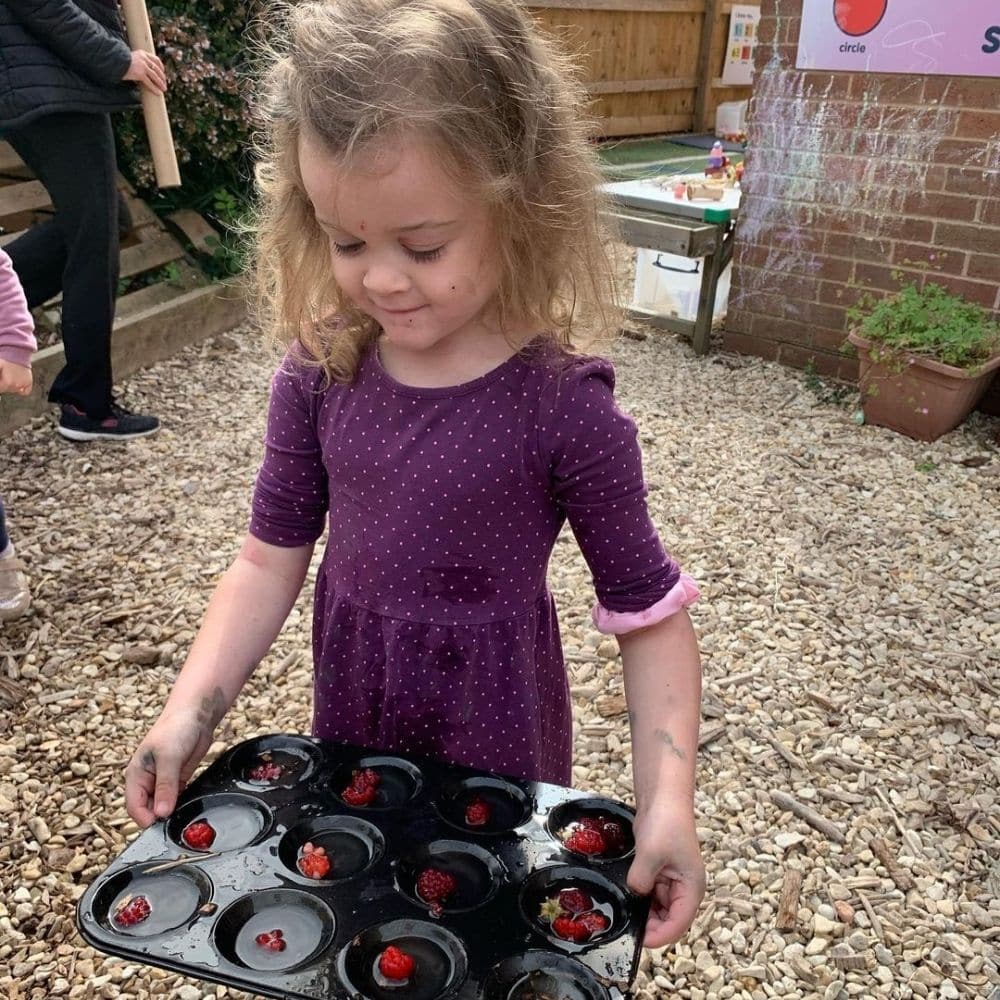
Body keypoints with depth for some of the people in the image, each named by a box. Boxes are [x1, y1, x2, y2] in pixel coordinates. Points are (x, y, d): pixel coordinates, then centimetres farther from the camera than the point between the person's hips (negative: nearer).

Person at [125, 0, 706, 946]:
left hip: (494, 734, -3)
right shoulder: (321, 372, -11)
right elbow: (272, 558, -3)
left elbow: (649, 612, -15)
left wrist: (667, 799, -23)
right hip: (349, 723, 4)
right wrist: (189, 711, -11)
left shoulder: (563, 407, -22)